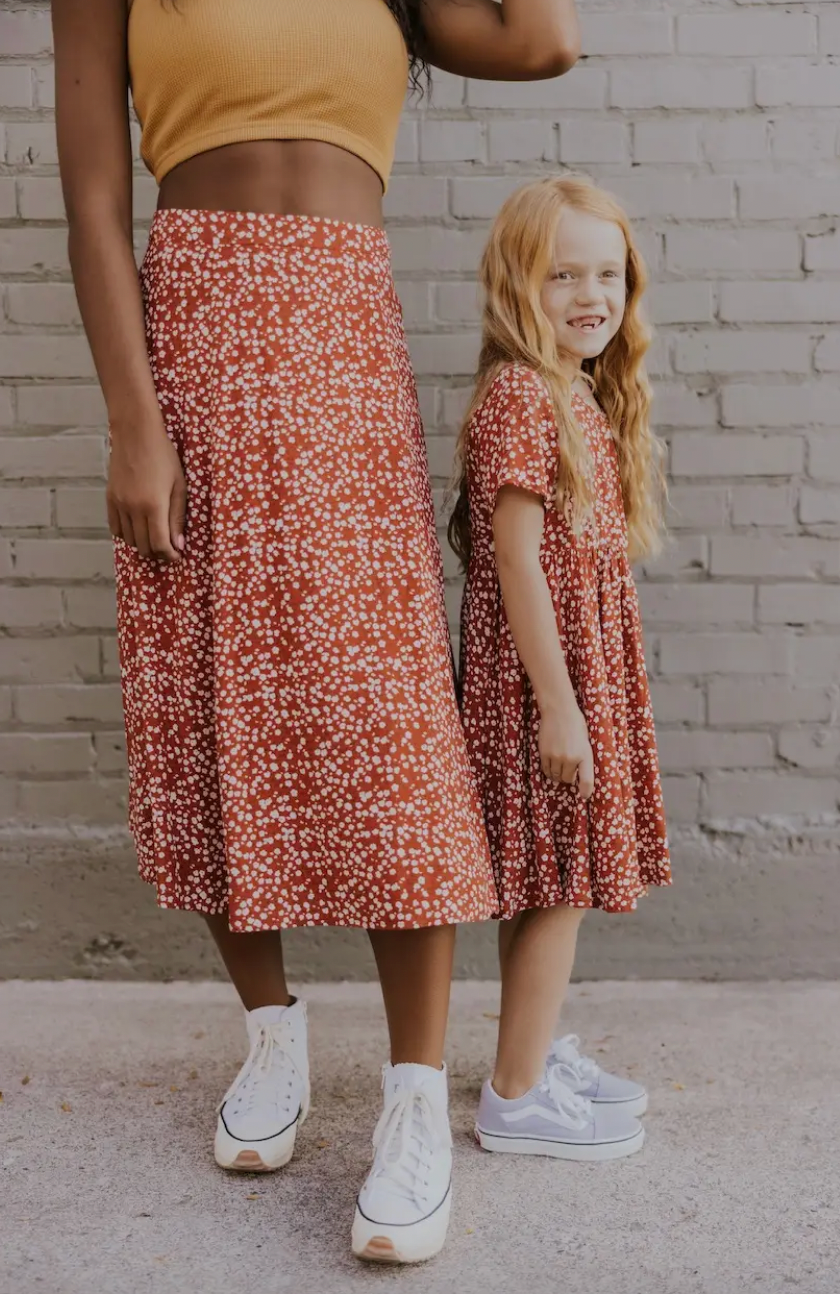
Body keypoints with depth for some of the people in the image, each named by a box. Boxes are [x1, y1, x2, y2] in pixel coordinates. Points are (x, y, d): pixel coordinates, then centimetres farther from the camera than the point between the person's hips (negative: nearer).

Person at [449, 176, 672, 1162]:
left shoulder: (584, 398, 14)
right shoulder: (519, 396, -15)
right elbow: (517, 560, -20)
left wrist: (583, 698, 17)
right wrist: (558, 704, -20)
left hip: (583, 674, 9)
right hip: (540, 677, -9)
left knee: (545, 884, 16)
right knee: (557, 883, -1)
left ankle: (538, 1055, 30)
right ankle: (517, 1097, 11)